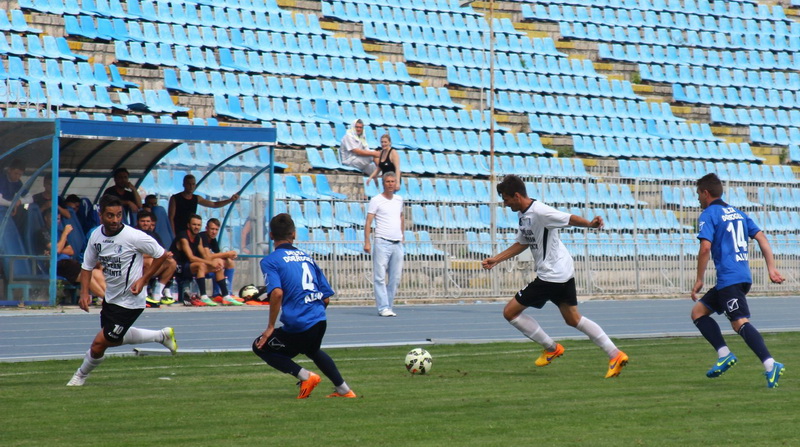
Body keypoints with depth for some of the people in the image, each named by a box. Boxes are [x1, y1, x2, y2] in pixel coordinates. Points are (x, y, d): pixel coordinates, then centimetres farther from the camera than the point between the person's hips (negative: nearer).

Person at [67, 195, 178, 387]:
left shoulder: (133, 236, -22)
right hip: (110, 298, 8)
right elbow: (87, 266, 8)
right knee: (114, 340, 27)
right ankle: (163, 335, 42)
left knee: (99, 344, -7)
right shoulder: (96, 236, -4)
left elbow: (162, 255, -10)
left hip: (129, 301, -8)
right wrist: (84, 293, -6)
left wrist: (143, 279, -16)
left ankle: (81, 374, 23)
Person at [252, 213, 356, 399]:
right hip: (320, 321, 7)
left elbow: (277, 293, -20)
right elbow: (326, 297, 14)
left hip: (298, 327, -7)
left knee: (260, 347, 16)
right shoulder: (308, 258, 15)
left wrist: (271, 327, -13)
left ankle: (305, 376, -1)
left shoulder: (270, 261, -3)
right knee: (312, 350, 38)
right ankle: (344, 389, 35)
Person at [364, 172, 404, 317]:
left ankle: (388, 306, 10)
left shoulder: (399, 200, 14)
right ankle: (383, 308, -10)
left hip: (397, 244, 6)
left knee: (395, 278, 4)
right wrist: (367, 242, -13)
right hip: (382, 243, -6)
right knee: (380, 277, -9)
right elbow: (368, 221, -6)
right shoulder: (376, 200, -2)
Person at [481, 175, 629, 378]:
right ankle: (615, 355, 11)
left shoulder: (539, 212, -18)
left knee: (510, 312, -2)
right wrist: (495, 259, 21)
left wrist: (590, 224, -45)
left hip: (551, 275, -10)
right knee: (573, 319, 15)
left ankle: (552, 348, 7)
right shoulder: (524, 215, 12)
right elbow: (521, 244, 25)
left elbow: (569, 218, -26)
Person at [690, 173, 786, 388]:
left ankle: (770, 365, -31)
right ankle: (724, 354, 5)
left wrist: (699, 281, -8)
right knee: (698, 311, 17)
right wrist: (771, 268, 10)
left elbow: (705, 248, -15)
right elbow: (762, 238, 14)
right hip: (744, 276, 9)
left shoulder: (708, 215, -4)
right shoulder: (737, 213, 20)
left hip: (729, 279, -9)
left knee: (740, 323, -17)